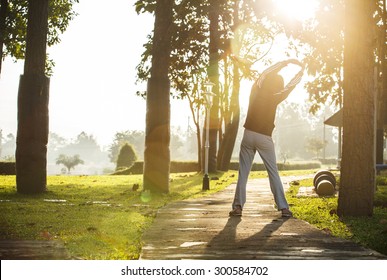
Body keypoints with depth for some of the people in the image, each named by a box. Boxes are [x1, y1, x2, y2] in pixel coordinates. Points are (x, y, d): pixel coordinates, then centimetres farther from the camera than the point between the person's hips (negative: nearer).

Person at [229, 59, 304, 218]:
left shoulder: (255, 91, 1)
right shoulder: (274, 98, -5)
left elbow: (265, 73, 13)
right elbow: (290, 86, 7)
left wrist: (284, 63, 20)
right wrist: (301, 71, 21)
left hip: (249, 135, 2)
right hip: (265, 138, -2)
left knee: (243, 173, 4)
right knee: (273, 173, 4)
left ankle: (238, 206, -1)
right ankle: (283, 207, 0)